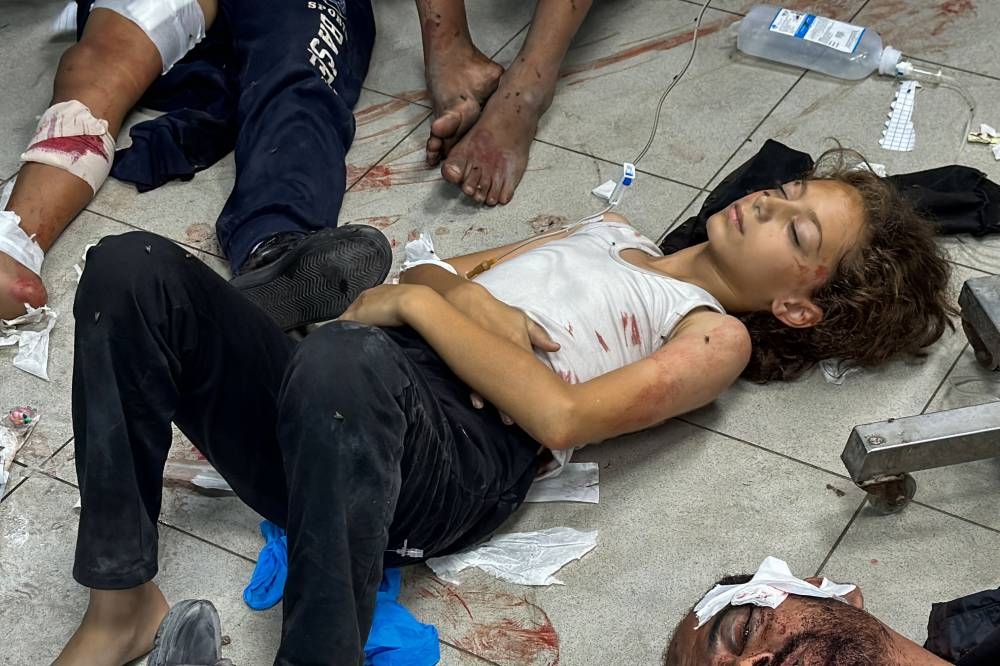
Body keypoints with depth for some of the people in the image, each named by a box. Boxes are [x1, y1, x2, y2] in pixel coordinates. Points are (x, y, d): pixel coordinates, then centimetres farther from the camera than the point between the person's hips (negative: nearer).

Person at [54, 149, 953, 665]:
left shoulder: (716, 335, 10)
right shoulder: (610, 233, 33)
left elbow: (561, 416, -8)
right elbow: (434, 273, 28)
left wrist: (418, 305, -4)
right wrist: (462, 294, 4)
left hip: (457, 453, -7)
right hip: (323, 413, 7)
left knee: (341, 360, -43)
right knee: (134, 268, -18)